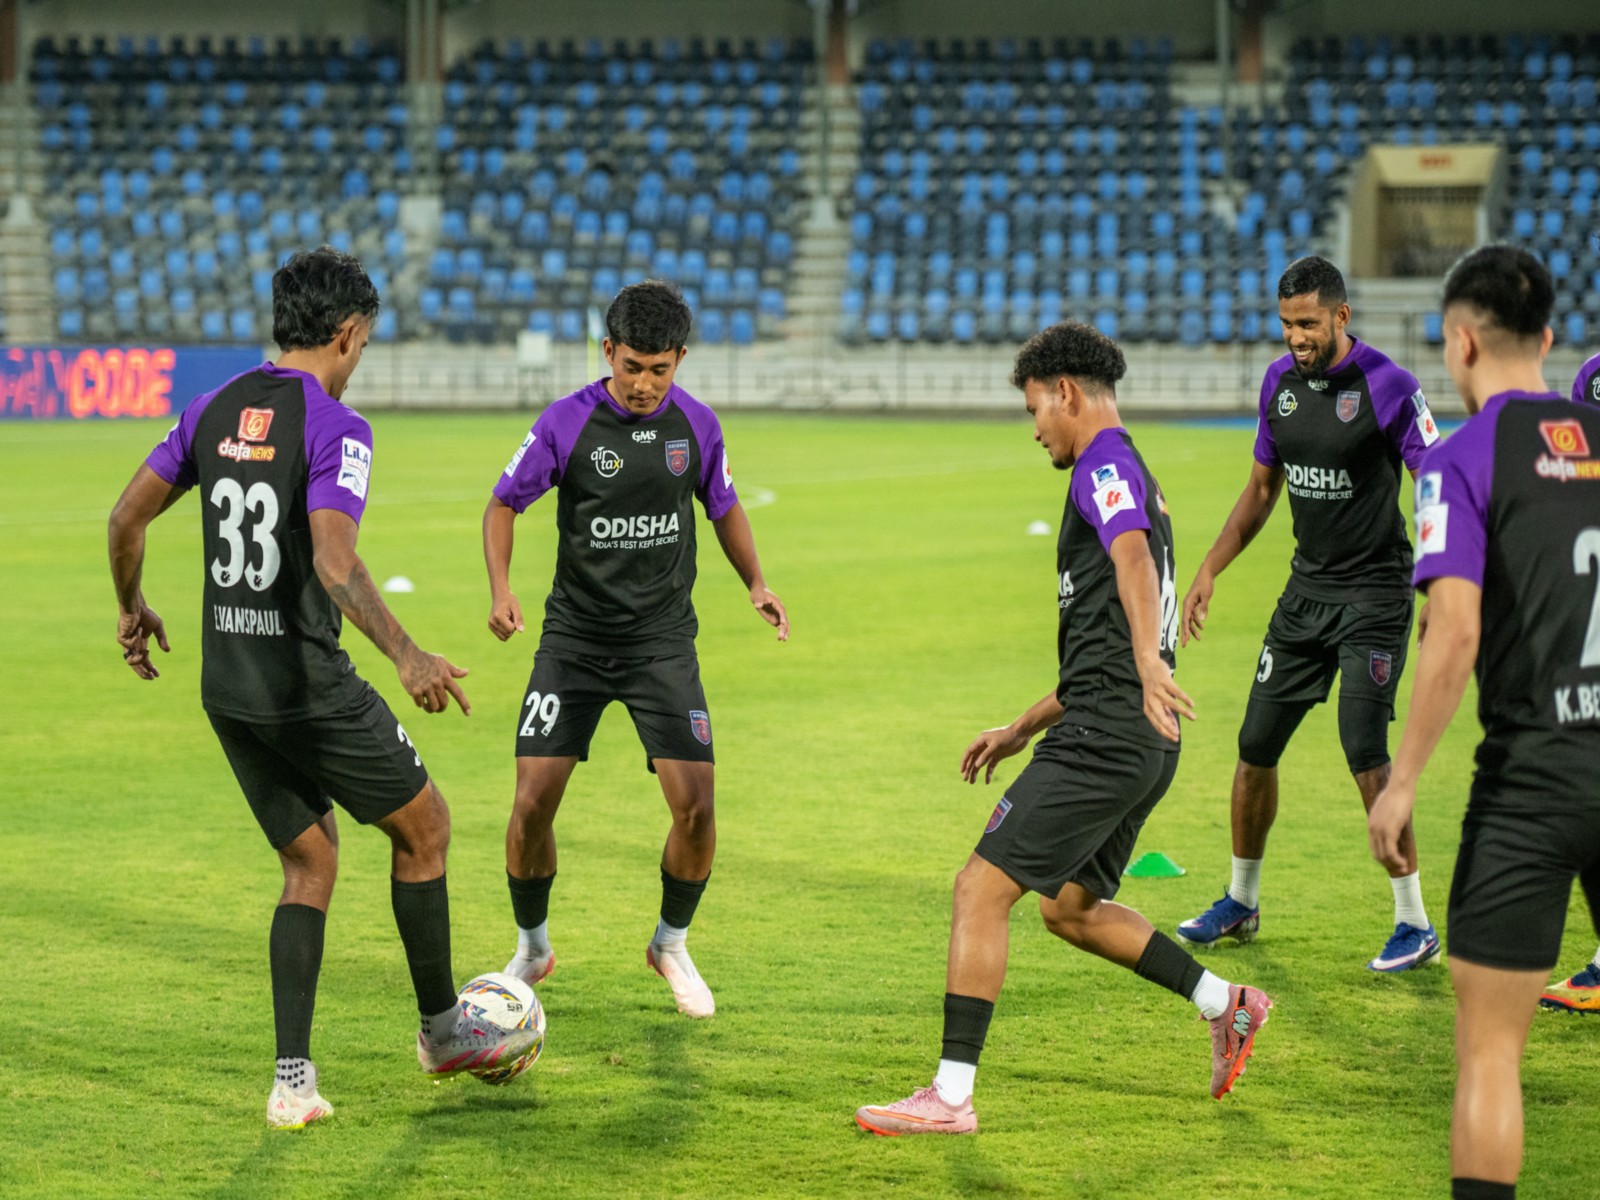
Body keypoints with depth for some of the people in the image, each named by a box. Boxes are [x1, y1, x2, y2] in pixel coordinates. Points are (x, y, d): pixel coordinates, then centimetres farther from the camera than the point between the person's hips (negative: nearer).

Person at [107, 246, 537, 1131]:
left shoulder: (215, 410, 7)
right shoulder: (335, 428, -14)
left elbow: (127, 515, 12)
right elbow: (334, 562, -27)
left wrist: (131, 609, 28)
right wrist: (405, 656, -33)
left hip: (226, 686, 7)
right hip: (308, 686, -7)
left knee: (310, 864, 17)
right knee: (423, 824, 14)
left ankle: (292, 1082, 6)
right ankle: (442, 1030, 26)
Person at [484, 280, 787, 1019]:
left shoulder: (696, 424, -2)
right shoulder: (567, 422, -10)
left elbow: (724, 507, 14)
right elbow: (505, 503, 1)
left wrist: (755, 583, -1)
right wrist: (501, 589, -15)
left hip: (663, 639, 1)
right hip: (575, 636, -1)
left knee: (695, 806, -10)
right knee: (533, 800, -9)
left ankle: (672, 944, 16)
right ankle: (532, 949, 16)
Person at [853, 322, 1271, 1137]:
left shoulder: (1105, 466, -7)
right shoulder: (1128, 476, 25)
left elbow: (1134, 561, -30)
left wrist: (1149, 666, -47)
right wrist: (1022, 729, 33)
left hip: (1105, 737, -10)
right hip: (1137, 740, 10)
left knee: (981, 888, -10)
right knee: (1069, 908, 23)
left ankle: (951, 1095, -12)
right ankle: (1224, 1005, 25)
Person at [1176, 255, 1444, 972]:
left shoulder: (1387, 387, -14)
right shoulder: (1280, 380, 5)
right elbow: (1262, 489, 18)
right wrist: (1208, 573, 14)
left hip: (1375, 593, -6)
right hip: (1306, 588, 6)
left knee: (1366, 755, -14)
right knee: (1256, 746, 7)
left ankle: (1415, 924, -4)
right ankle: (1241, 904, 25)